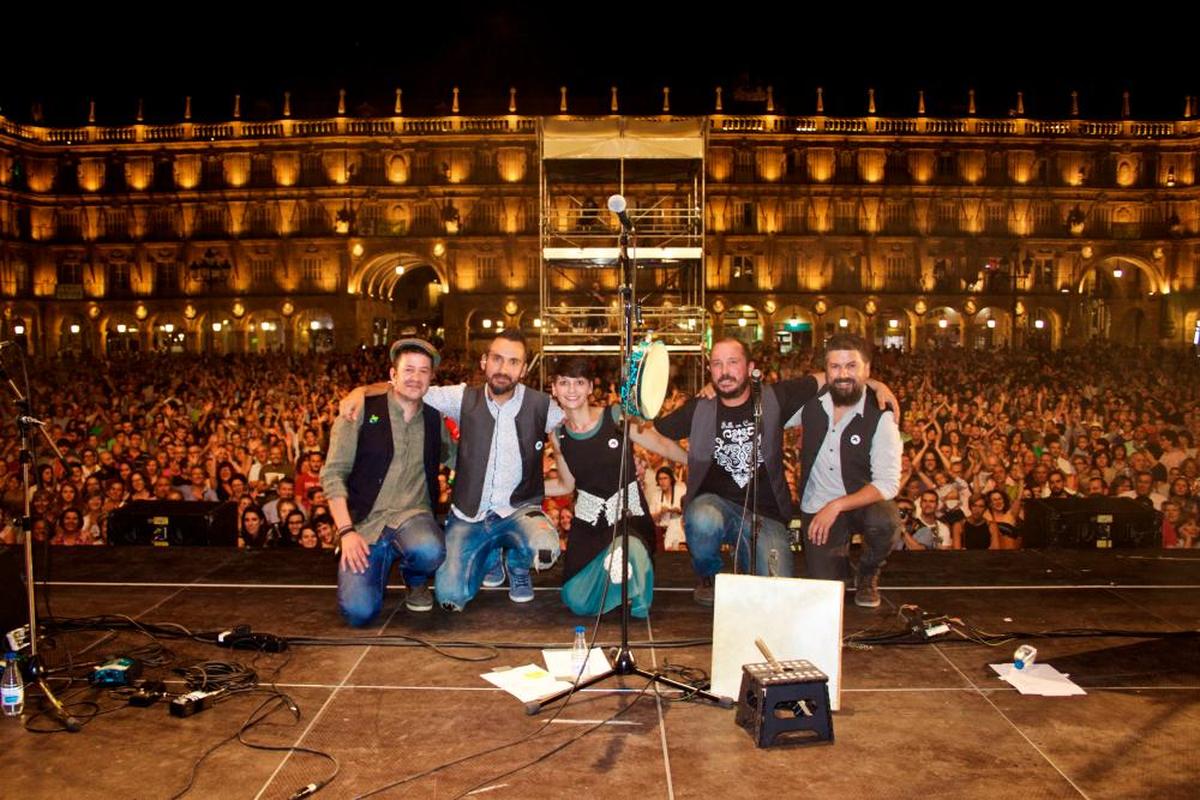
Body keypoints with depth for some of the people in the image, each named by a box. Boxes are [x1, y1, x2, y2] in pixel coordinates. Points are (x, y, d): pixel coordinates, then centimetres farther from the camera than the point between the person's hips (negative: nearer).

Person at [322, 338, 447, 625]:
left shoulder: (434, 419, 8)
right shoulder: (362, 411, -1)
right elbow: (333, 473, -4)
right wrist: (346, 531, -12)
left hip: (413, 515, 2)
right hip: (365, 523, -1)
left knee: (429, 552, -35)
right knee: (358, 611, -21)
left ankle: (416, 580, 5)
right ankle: (382, 563, 15)